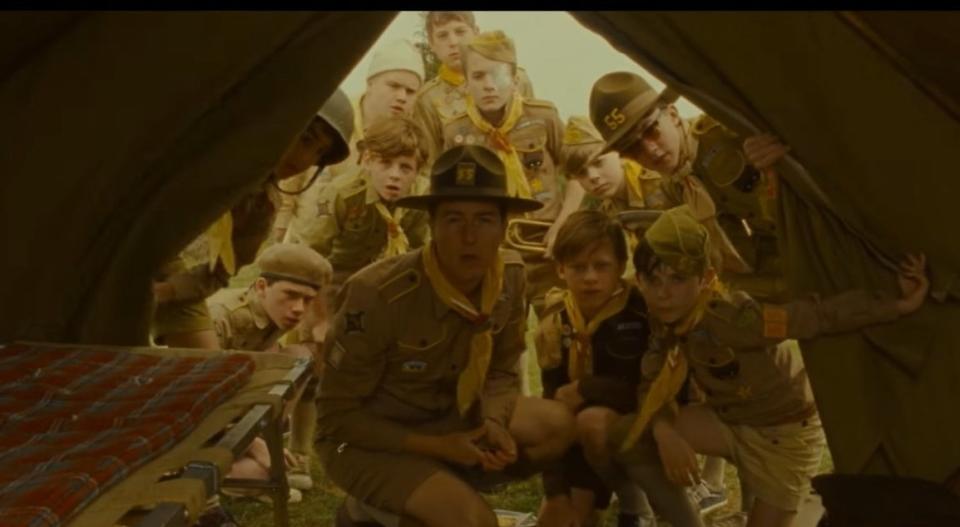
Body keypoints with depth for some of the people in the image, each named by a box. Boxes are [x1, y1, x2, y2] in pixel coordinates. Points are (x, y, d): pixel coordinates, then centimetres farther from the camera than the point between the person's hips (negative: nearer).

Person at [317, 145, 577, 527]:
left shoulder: (510, 276, -11)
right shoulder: (377, 295, -28)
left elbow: (501, 372, 1)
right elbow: (337, 417, -20)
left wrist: (492, 425, -21)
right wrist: (434, 446, -25)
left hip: (447, 418, 7)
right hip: (367, 437, -7)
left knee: (557, 426, -12)